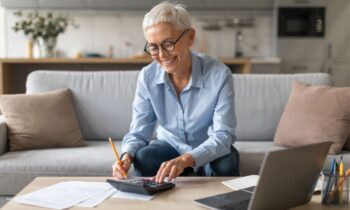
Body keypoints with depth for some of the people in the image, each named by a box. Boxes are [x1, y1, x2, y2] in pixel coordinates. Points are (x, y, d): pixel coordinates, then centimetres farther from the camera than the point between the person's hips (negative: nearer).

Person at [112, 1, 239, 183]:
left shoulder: (219, 74, -24)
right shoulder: (147, 77, -15)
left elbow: (222, 136, -29)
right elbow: (138, 132, -11)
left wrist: (185, 160, -47)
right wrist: (127, 156, -35)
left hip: (210, 150, -1)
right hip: (170, 146, 2)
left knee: (226, 165, -33)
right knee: (143, 158, -29)